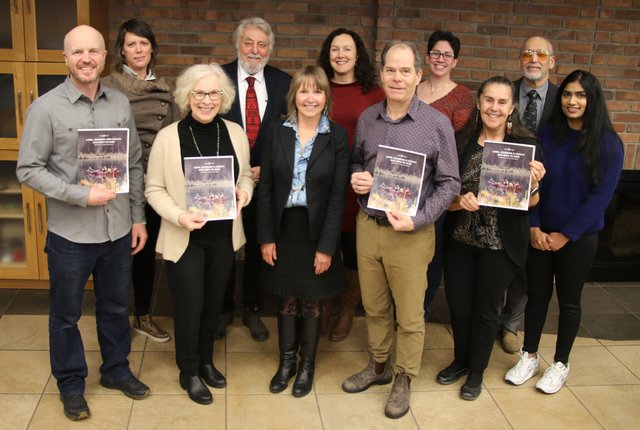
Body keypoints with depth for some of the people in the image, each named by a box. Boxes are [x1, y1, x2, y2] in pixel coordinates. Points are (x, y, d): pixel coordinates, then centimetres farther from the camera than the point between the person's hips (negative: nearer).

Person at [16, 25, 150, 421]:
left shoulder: (121, 104, 1)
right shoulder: (46, 108, -10)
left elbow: (135, 165, 7)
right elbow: (28, 170, -10)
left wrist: (138, 217, 6)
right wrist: (82, 195, -19)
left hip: (118, 230, 3)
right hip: (70, 233, -3)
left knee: (116, 307, 19)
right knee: (66, 314, 14)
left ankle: (116, 370, 40)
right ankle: (71, 383, 33)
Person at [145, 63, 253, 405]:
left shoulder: (235, 133, -2)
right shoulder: (168, 136, -12)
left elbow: (246, 175, 11)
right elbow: (154, 188, -7)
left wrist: (244, 192, -12)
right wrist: (179, 216, -22)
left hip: (224, 235, 4)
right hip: (184, 237, -3)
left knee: (214, 302, 18)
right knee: (189, 305, 6)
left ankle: (206, 360, 40)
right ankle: (189, 372, 28)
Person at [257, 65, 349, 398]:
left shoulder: (337, 137, -7)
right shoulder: (278, 132, -1)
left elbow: (338, 194, -8)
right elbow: (265, 187, 0)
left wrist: (326, 246, -11)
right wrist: (266, 237, -4)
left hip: (317, 230, -1)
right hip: (283, 227, 2)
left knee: (312, 302, 11)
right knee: (287, 299, 13)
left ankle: (307, 364, 30)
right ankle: (286, 361, 31)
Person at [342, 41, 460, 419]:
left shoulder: (437, 124, -9)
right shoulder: (367, 118, 3)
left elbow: (449, 184, -7)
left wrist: (417, 220, -17)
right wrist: (356, 178, -5)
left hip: (412, 233, -4)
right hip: (368, 227, 4)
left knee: (409, 315, 9)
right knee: (374, 307, 18)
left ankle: (404, 379, 29)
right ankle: (379, 365, 40)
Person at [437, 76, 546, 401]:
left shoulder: (526, 144, -8)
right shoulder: (461, 142, -4)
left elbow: (531, 203, 0)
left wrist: (534, 183, -21)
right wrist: (460, 201, -20)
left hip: (500, 244, -2)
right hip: (460, 239, 2)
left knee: (485, 309, 13)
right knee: (458, 305, 14)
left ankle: (477, 370, 37)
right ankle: (460, 360, 42)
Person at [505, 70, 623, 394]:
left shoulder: (608, 143, -8)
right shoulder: (547, 134, -1)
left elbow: (601, 195, -11)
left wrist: (566, 234, -13)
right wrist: (534, 227, -11)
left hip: (579, 237, -2)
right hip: (540, 233, 2)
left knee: (569, 300, 10)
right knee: (537, 294, 11)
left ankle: (560, 364, 26)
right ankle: (529, 357, 27)